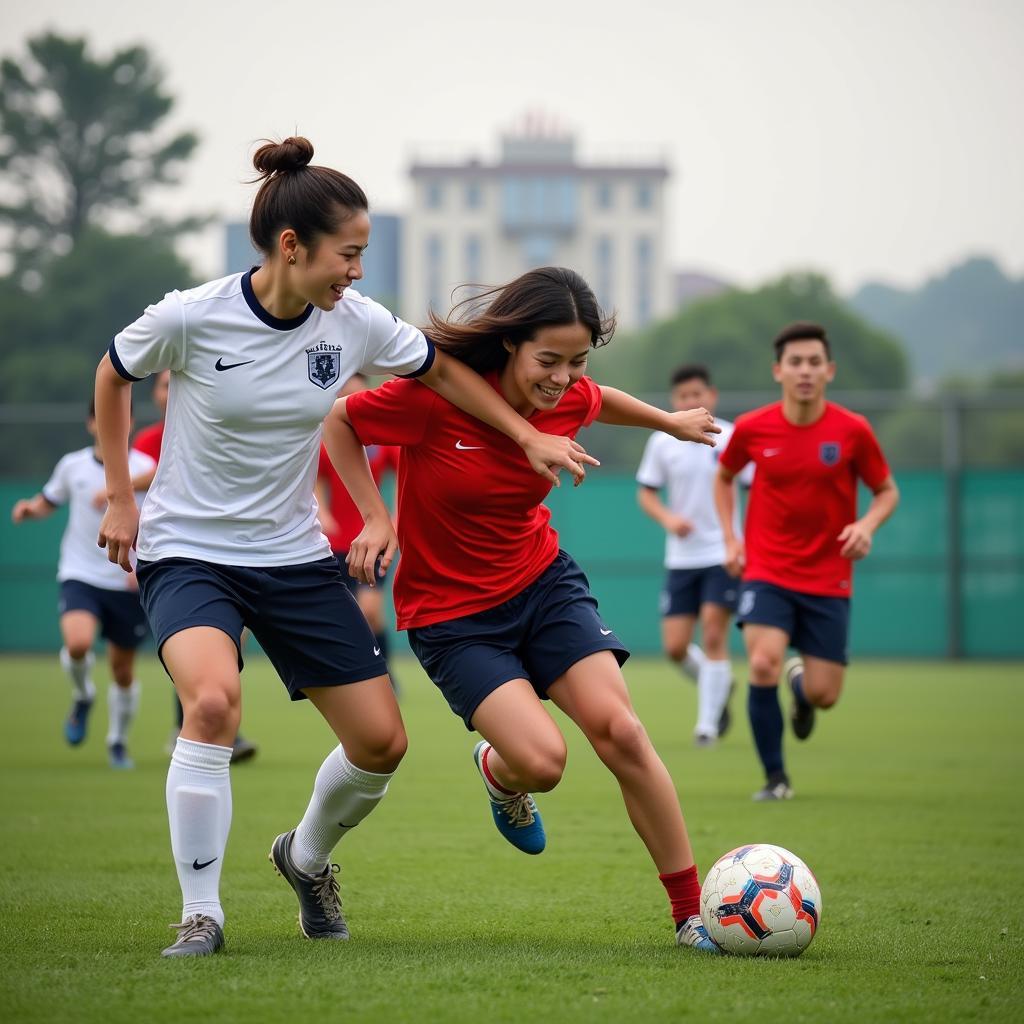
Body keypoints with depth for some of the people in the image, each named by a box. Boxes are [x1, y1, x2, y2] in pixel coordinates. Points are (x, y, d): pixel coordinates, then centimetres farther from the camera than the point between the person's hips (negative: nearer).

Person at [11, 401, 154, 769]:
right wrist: (30, 508, -4)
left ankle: (118, 742, 30)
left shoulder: (144, 468, -6)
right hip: (80, 576, 0)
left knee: (123, 670, 7)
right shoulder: (73, 465, 2)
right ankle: (82, 697, 6)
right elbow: (49, 500, 19)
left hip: (128, 584, 0)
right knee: (78, 642, -27)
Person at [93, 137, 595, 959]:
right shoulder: (189, 319, -18)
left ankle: (308, 858, 34)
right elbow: (112, 377, 3)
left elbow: (441, 371, 11)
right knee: (213, 698, -32)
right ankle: (201, 914, -17)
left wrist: (529, 436, 4)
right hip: (187, 552, -4)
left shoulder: (356, 323, -8)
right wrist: (120, 499, 3)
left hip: (294, 555, 4)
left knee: (381, 742, 0)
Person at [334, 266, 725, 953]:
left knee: (619, 730, -14)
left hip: (544, 581, 4)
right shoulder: (436, 393, -23)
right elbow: (340, 422, -9)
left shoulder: (571, 401, -7)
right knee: (542, 760, -20)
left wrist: (670, 422, 33)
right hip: (451, 612, -4)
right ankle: (499, 772, 21)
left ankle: (692, 913, -4)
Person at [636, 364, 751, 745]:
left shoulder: (732, 439, -4)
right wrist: (667, 518, -13)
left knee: (714, 636, -11)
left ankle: (708, 723, -1)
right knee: (675, 647, -1)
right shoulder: (662, 442, 2)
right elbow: (646, 492, 8)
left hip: (723, 555, -3)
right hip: (680, 556, 3)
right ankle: (720, 687, 28)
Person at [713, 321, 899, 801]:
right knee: (764, 665, -23)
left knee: (823, 694, -2)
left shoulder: (853, 431, -7)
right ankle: (775, 777, -6)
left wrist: (867, 524, -15)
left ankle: (801, 682, 39)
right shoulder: (751, 428, -4)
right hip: (766, 572, 0)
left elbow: (887, 491, 5)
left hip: (828, 579, 0)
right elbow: (723, 477, 16)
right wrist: (730, 538, 4)